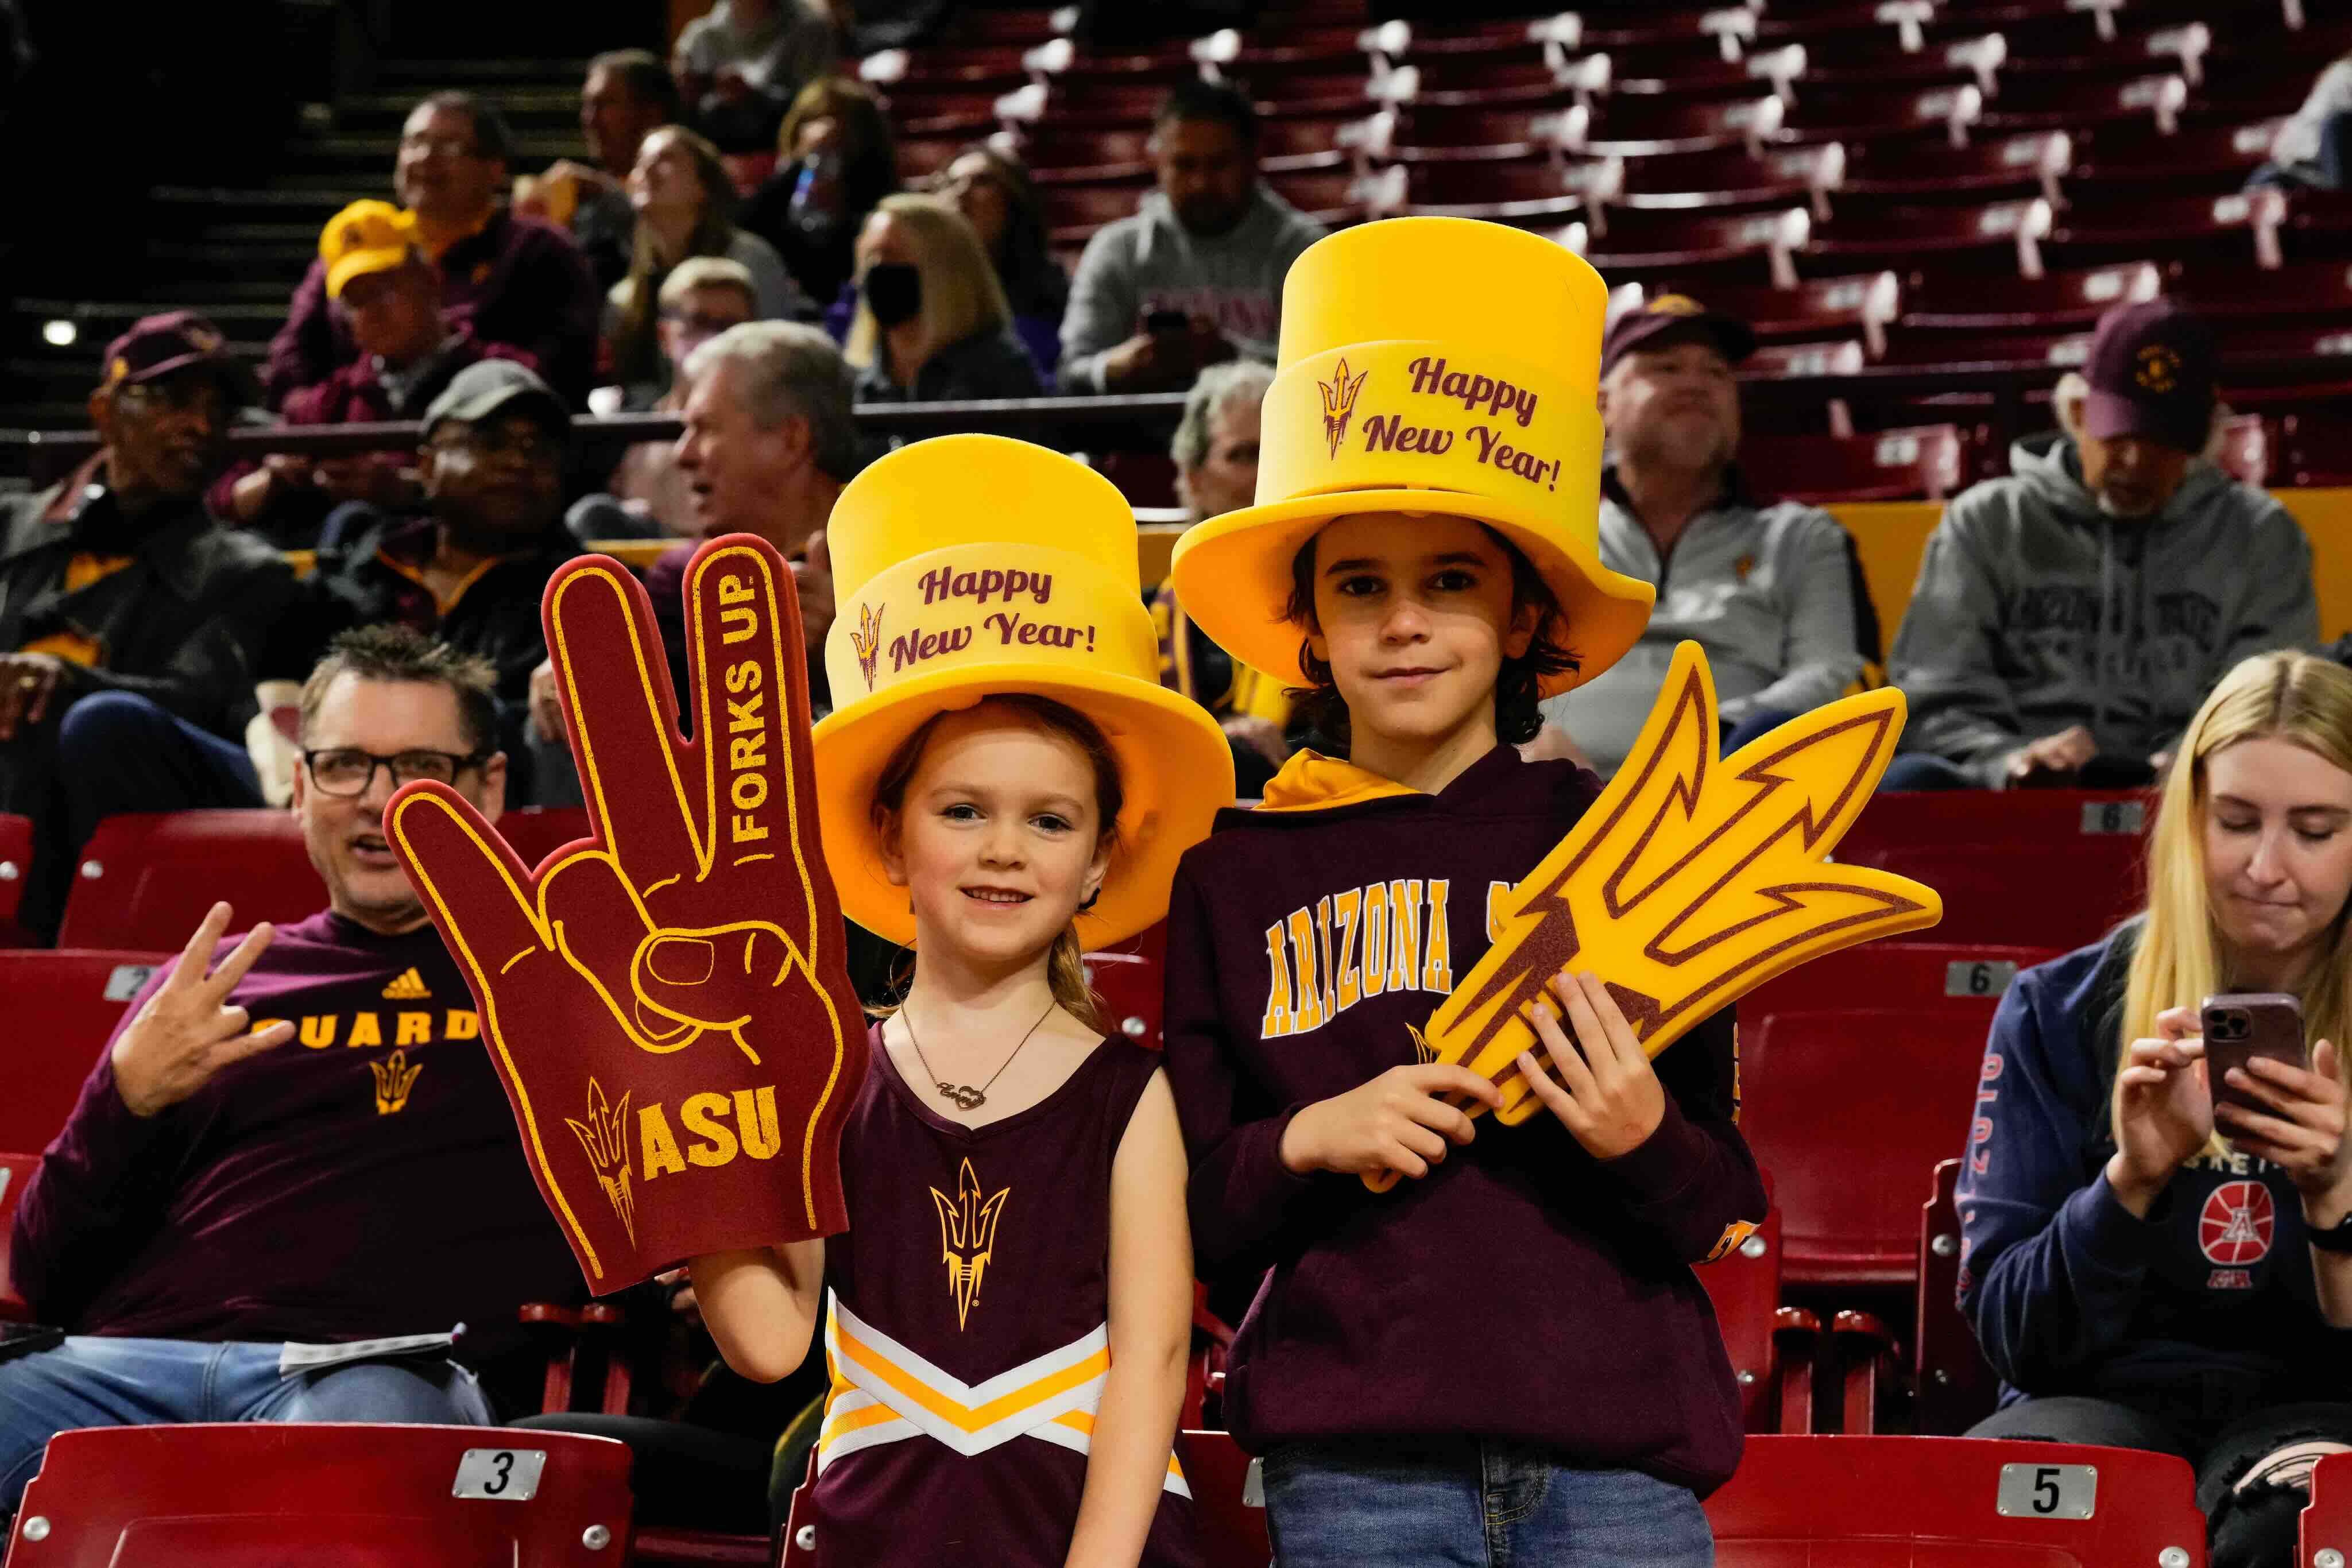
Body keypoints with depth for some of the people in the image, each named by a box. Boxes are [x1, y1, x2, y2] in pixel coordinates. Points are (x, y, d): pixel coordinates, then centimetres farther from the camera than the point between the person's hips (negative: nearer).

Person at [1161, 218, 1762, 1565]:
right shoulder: (1239, 875, 9)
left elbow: (1723, 1214, 8)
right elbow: (1190, 1223, 10)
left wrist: (1645, 1142, -12)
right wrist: (1304, 1142, -8)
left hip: (1618, 1450, 0)